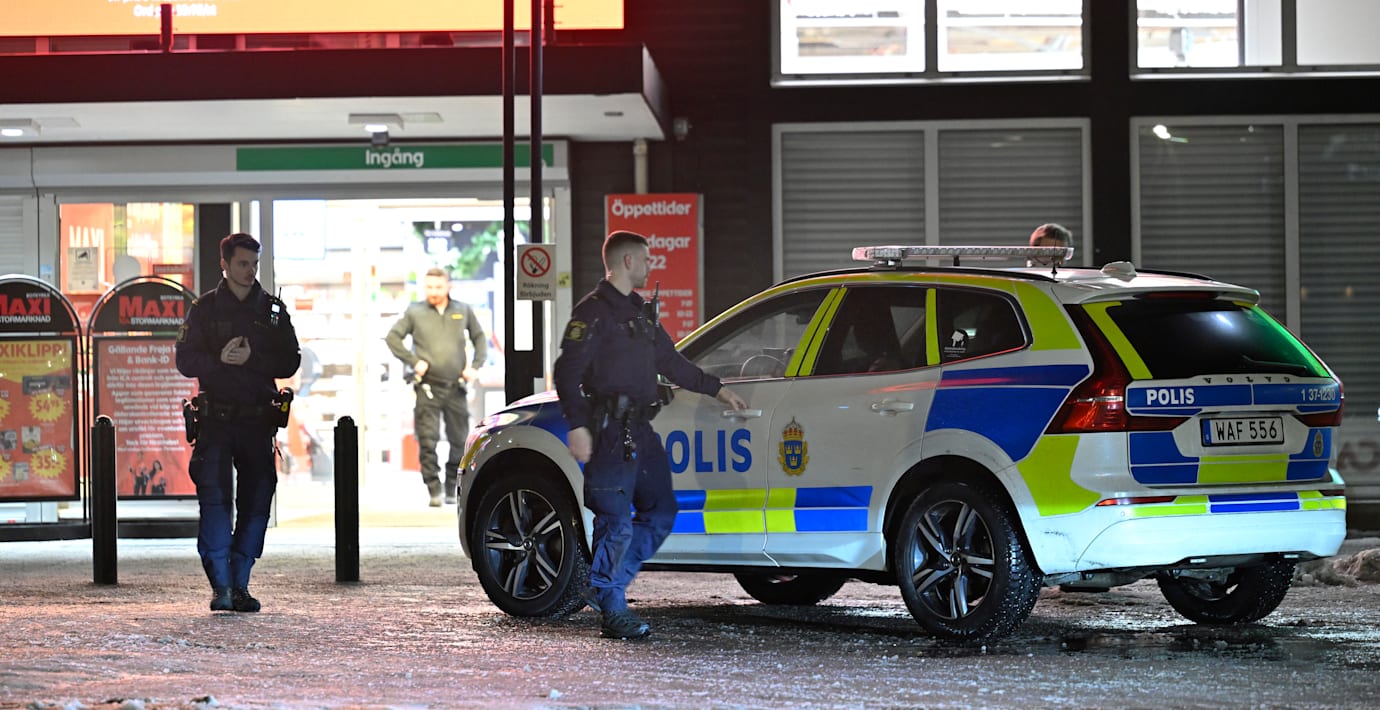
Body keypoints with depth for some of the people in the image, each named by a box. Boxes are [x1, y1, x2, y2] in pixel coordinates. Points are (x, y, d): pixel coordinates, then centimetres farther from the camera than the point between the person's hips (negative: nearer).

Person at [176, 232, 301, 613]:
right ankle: (221, 586, -12)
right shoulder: (205, 309, 6)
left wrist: (252, 359, -12)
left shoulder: (273, 310, 10)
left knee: (255, 503, 3)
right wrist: (220, 359, -17)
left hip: (258, 420, 2)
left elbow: (290, 363, 4)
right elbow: (185, 361, 0)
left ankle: (240, 585, 11)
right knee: (215, 499, -12)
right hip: (216, 420, -2)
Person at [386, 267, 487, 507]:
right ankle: (434, 491, -5)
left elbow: (479, 338, 21)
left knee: (459, 441, 4)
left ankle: (452, 488, 20)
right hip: (428, 386, -2)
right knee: (428, 441, -9)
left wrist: (475, 366, 7)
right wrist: (413, 361, -4)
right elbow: (392, 337, 7)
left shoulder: (464, 311, 10)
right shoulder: (415, 312, 5)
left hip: (456, 387, 2)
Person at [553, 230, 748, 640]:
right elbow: (568, 372, -14)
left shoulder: (639, 312, 21)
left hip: (641, 431, 9)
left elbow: (670, 361, 31)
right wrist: (577, 426, -22)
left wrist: (717, 390, 31)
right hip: (611, 432, -9)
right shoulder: (594, 312, -8)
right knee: (617, 523, -8)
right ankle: (611, 611, 0)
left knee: (660, 512, 11)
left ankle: (602, 588, 16)